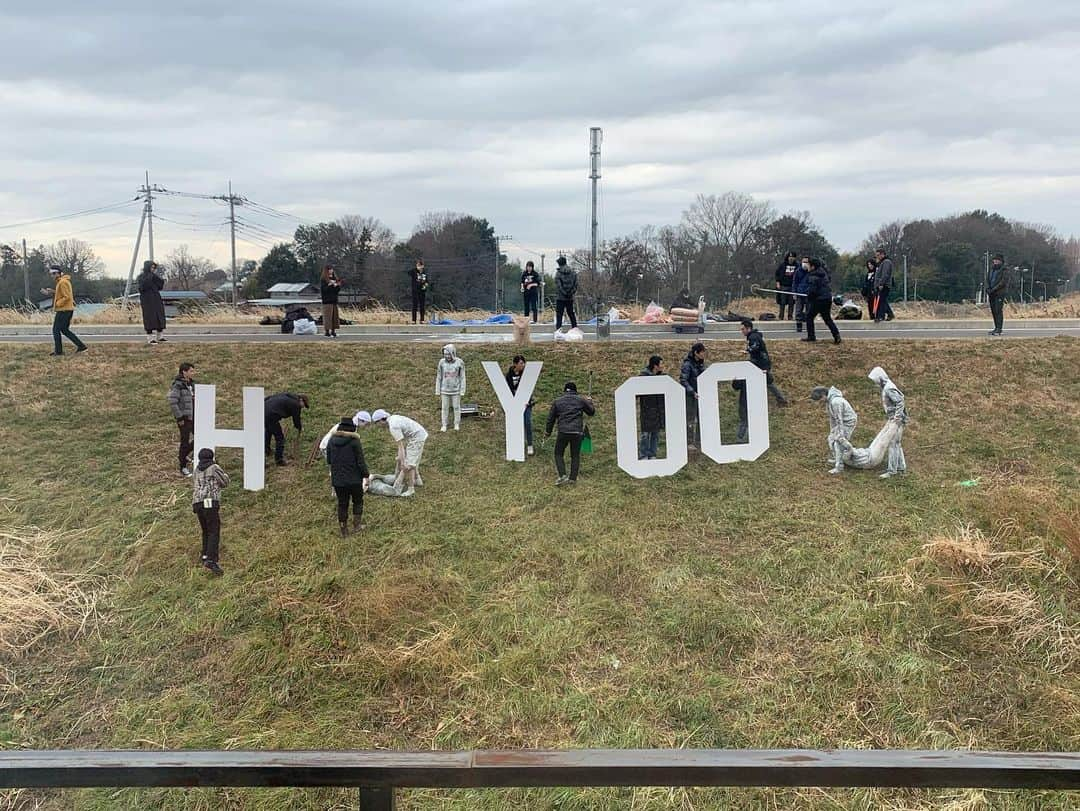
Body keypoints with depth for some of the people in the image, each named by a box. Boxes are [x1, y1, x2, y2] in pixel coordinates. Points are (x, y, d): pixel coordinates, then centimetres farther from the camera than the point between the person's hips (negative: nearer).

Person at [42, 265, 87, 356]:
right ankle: (81, 346, 12)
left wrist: (57, 303, -15)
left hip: (63, 310, -10)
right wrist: (52, 292, 11)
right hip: (67, 310, 10)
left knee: (56, 330, -1)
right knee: (65, 330, 15)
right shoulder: (61, 281, 15)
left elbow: (67, 297, -22)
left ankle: (58, 351, 5)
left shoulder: (63, 282, -17)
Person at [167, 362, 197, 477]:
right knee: (185, 441, 0)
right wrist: (179, 418, -18)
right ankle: (183, 468, 12)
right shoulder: (177, 385, -15)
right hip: (184, 418, -8)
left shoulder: (191, 383, 9)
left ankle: (184, 454, 30)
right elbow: (172, 402, -20)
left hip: (193, 416, 8)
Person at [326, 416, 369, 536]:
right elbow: (361, 461, -12)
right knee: (357, 501, 18)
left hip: (337, 479, 4)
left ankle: (344, 531, 18)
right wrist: (365, 476, -2)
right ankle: (356, 525, 22)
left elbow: (328, 460, 11)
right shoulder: (354, 441, -13)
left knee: (342, 504, 13)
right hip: (354, 479, -4)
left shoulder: (331, 440, 1)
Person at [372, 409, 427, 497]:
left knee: (409, 464, -7)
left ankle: (411, 489, -2)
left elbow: (401, 445, -24)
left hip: (417, 438, -10)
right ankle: (417, 480, 39)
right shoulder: (393, 418, 7)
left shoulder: (393, 427, -23)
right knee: (412, 460, 25)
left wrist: (403, 463, -22)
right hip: (420, 434, 10)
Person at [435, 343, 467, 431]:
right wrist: (437, 391, 0)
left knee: (456, 407, 10)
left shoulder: (459, 362, -12)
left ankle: (457, 424, 24)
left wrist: (462, 391, -7)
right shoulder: (442, 362, -9)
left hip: (456, 390, -1)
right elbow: (439, 377, -1)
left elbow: (462, 378, -6)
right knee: (445, 408, 9)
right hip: (445, 390, 1)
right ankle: (444, 425, 20)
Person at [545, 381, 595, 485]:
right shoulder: (581, 400, 8)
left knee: (559, 454, 11)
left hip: (563, 432, -1)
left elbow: (551, 418, 14)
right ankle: (572, 478, 10)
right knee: (575, 455, 13)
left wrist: (548, 432, 27)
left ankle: (562, 475, -5)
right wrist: (589, 402, 39)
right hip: (577, 432, 1)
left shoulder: (557, 402, 9)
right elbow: (591, 412, 19)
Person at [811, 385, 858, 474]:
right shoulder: (828, 400, 1)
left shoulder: (835, 402, -30)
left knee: (838, 443, -12)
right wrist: (832, 430, 15)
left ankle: (839, 467, -9)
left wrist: (840, 435, -21)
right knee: (831, 439, 14)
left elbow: (839, 419, -26)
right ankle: (836, 460, 27)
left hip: (849, 422, -10)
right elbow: (832, 416, 11)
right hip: (842, 422, 10)